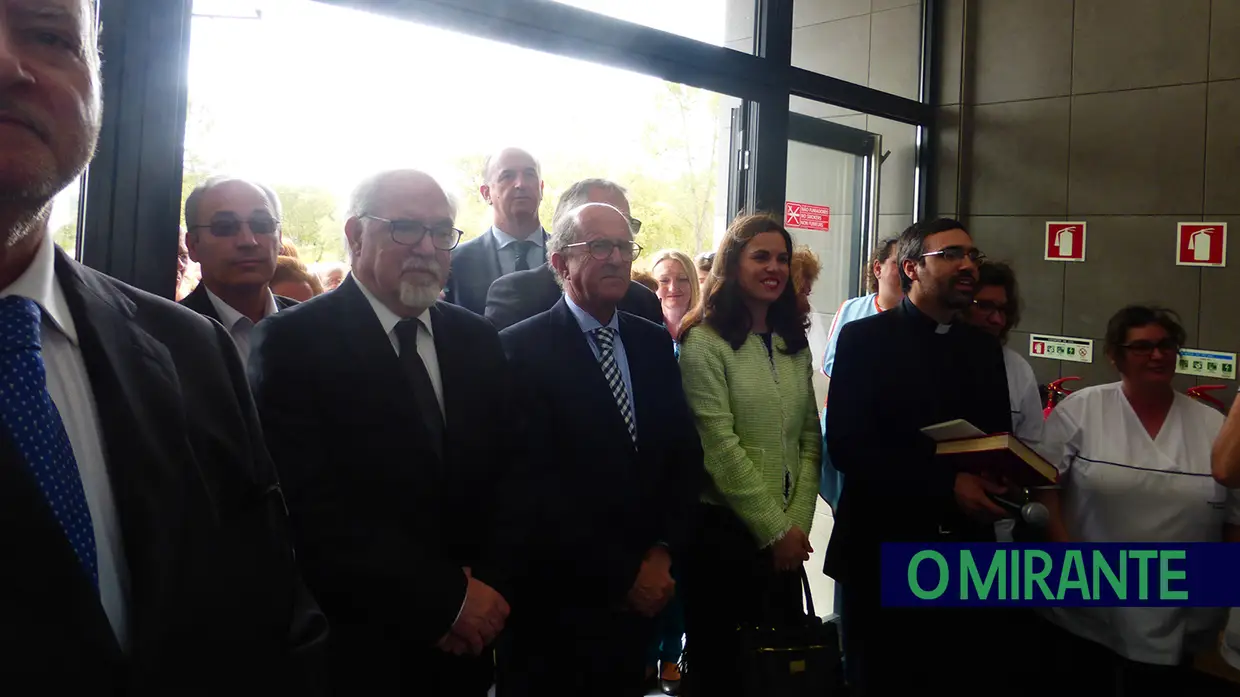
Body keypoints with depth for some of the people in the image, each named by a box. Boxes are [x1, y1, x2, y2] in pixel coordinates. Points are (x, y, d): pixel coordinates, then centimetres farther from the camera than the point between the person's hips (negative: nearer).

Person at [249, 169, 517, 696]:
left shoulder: (478, 341, 5)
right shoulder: (293, 342, -11)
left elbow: (508, 477, 5)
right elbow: (312, 509, -18)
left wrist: (490, 583, -11)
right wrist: (445, 598, -18)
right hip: (355, 649, -4)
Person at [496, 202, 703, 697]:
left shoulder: (654, 344, 6)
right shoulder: (522, 350, -13)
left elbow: (685, 453, 7)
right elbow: (535, 486, -17)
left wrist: (664, 551, -5)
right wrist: (621, 574, -13)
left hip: (645, 591, 5)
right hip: (556, 599, -5)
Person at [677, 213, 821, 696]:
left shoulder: (794, 344, 11)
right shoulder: (704, 342, -10)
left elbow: (809, 439, 9)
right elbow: (719, 448, -15)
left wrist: (797, 523, -2)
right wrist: (773, 531, -12)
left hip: (786, 536, 6)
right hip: (721, 529, -6)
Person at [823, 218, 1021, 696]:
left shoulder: (984, 348, 12)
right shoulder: (864, 338, -5)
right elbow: (845, 444, -15)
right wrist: (945, 485, -21)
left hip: (966, 553, 4)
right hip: (883, 550, -4)